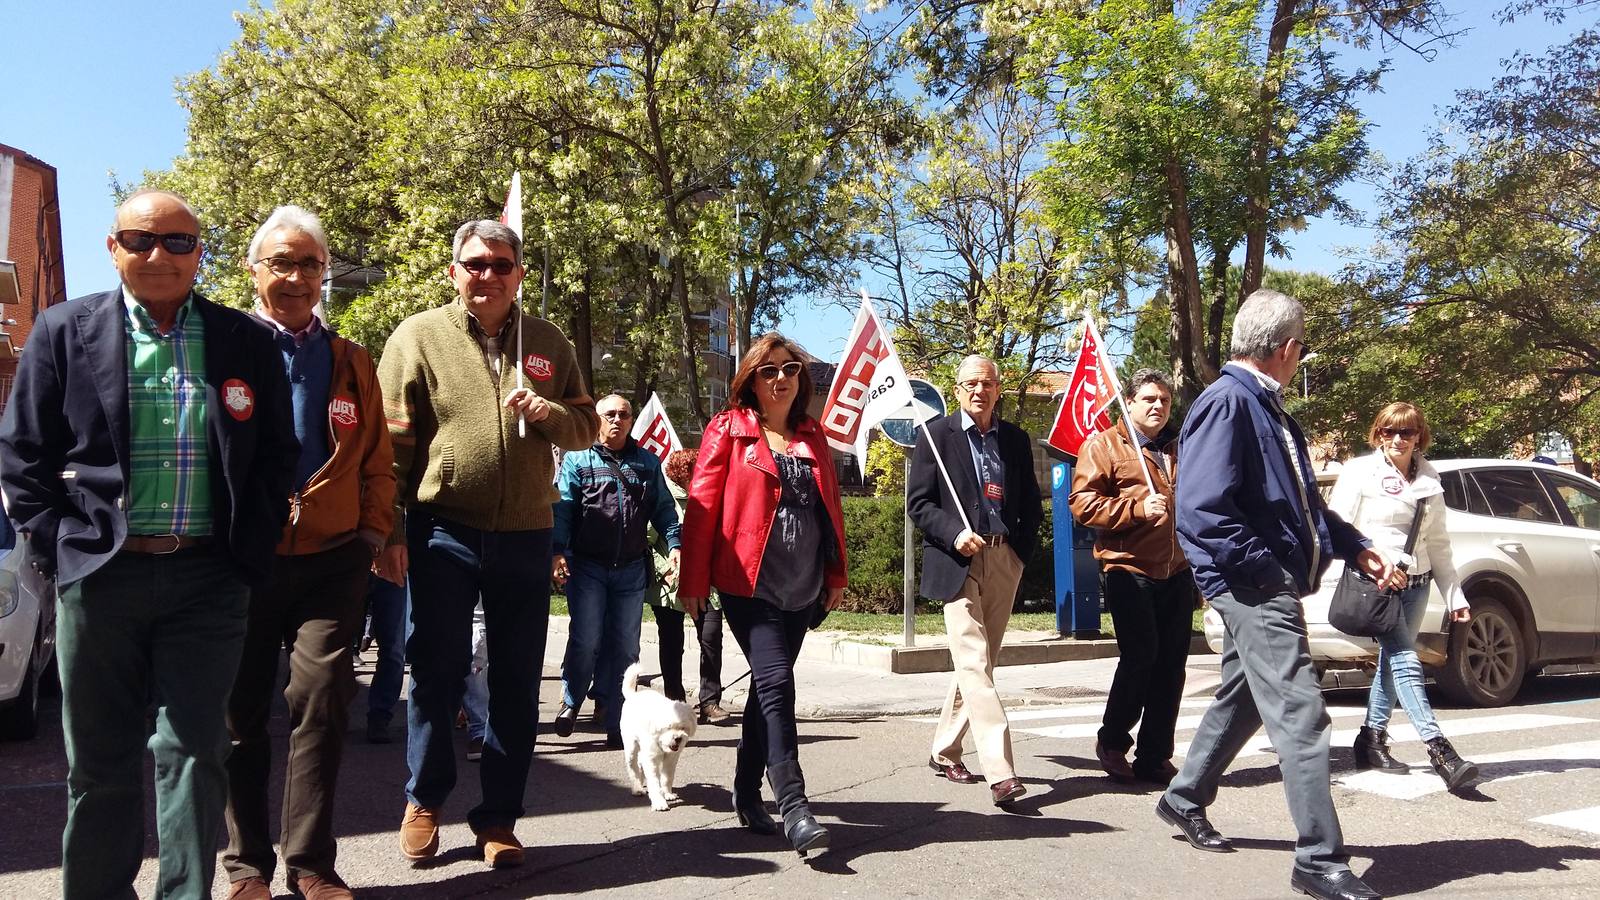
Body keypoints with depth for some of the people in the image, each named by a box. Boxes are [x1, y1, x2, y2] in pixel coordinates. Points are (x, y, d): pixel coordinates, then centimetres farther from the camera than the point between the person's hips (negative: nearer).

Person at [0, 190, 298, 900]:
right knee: (99, 759, 11)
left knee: (193, 752, 4)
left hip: (207, 580, 0)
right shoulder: (65, 330, 5)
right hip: (99, 574, 1)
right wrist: (58, 544, -1)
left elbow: (276, 455, 8)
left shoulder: (245, 341, 6)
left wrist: (251, 548, 1)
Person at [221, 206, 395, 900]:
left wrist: (373, 532, 4)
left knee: (321, 699, -6)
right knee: (241, 709, 7)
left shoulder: (351, 363, 14)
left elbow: (377, 463, 15)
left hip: (331, 561, 1)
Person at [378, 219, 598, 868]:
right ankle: (423, 801, 27)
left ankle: (498, 818, 22)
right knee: (436, 672, 7)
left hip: (525, 537, 3)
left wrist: (547, 412, -11)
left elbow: (585, 427, 12)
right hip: (444, 530, -2)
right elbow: (391, 440, -3)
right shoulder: (419, 336, 1)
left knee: (516, 684, 8)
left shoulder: (549, 344, 9)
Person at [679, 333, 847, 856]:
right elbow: (701, 506, -4)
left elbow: (831, 508, 17)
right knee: (776, 683, -14)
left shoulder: (814, 437, 14)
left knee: (768, 685, 11)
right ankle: (793, 808, -13)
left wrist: (836, 576, 14)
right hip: (748, 583, -5)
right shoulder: (728, 430, -1)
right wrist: (692, 582, -7)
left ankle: (747, 792, 25)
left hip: (802, 587, 5)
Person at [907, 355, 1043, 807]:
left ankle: (944, 752, 27)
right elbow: (918, 502, -3)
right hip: (958, 562, -5)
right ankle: (1000, 772, -14)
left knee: (978, 662, 12)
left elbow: (1031, 503, 16)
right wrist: (954, 533, -18)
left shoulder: (1016, 439, 12)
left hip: (1005, 561, 5)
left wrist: (1023, 548, -1)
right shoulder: (937, 435, -1)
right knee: (975, 664, -12)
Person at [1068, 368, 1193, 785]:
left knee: (1171, 664, 5)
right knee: (1140, 655, -12)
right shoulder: (1105, 445, 0)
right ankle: (1112, 740, 10)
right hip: (1128, 569, -6)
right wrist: (1137, 509, -18)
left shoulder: (1180, 448, 19)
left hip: (1177, 572, 6)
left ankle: (1154, 758, 14)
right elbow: (1083, 503, -9)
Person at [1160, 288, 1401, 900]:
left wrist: (1355, 546, 14)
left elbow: (1300, 502, 24)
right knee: (1300, 716, -8)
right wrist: (1268, 570, -19)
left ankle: (1184, 800, 38)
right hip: (1255, 587, -11)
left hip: (1271, 586, 11)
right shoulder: (1227, 402, -15)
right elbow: (1202, 510, -24)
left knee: (1241, 699, 21)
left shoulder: (1267, 408, 16)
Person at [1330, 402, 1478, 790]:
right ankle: (1439, 749, -18)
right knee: (1405, 662, -14)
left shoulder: (1429, 480, 14)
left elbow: (1438, 543, 18)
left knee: (1392, 662, 9)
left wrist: (1454, 595, 15)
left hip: (1416, 583, 6)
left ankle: (1372, 741, 19)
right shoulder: (1359, 471, -1)